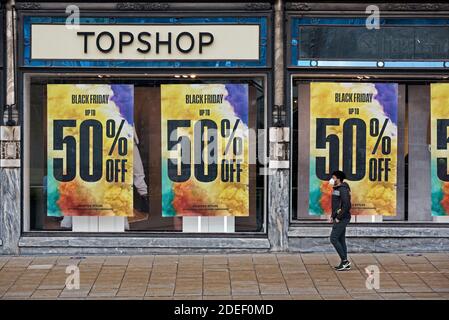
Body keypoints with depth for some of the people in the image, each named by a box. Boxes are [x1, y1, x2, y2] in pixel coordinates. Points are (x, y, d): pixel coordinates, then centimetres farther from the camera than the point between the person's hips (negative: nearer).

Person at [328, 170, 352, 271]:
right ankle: (345, 263, 12)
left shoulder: (343, 189, -15)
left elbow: (346, 205, -23)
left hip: (342, 218, -10)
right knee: (341, 240, 10)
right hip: (339, 218, 10)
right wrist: (332, 216, 15)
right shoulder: (336, 189, 16)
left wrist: (339, 217, -20)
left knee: (333, 239, -11)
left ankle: (345, 261, -6)